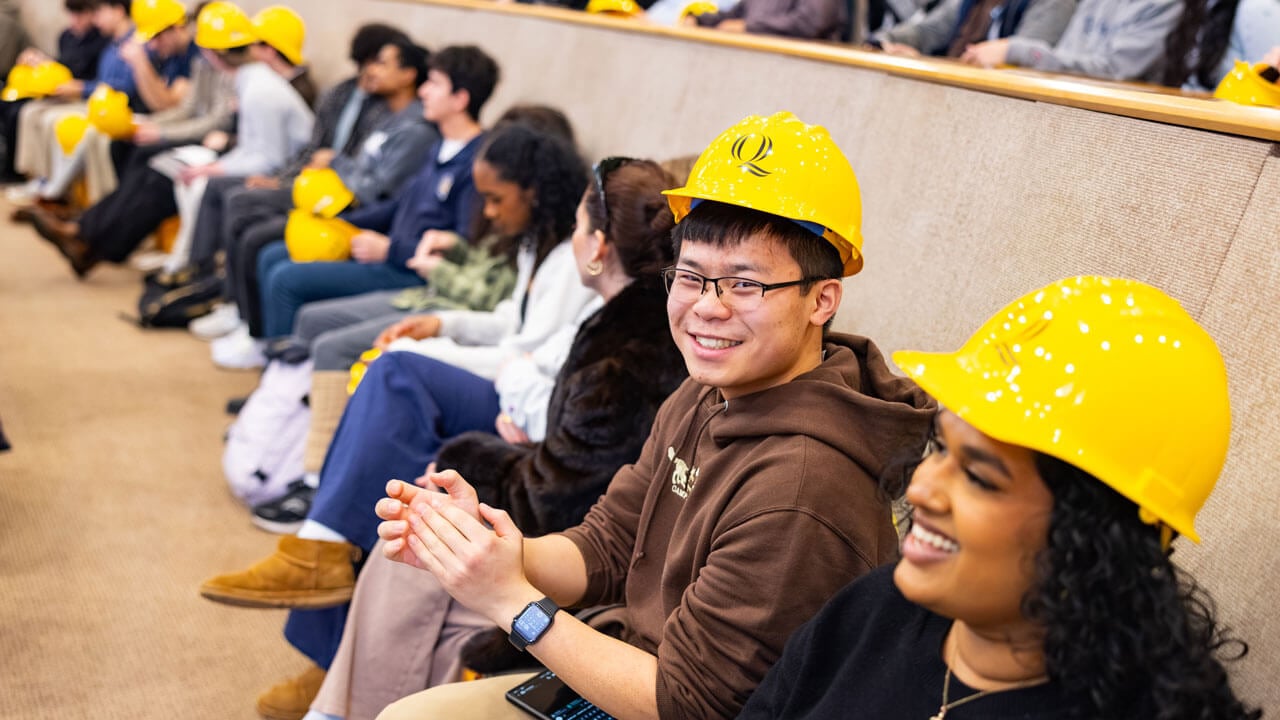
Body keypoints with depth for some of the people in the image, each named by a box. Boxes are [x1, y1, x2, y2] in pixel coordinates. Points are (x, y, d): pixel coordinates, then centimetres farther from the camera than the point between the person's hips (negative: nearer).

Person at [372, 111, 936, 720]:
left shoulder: (802, 491, -31)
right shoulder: (700, 400, -4)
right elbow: (605, 549, 1)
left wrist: (513, 601, -24)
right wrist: (469, 545, -17)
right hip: (640, 670, 7)